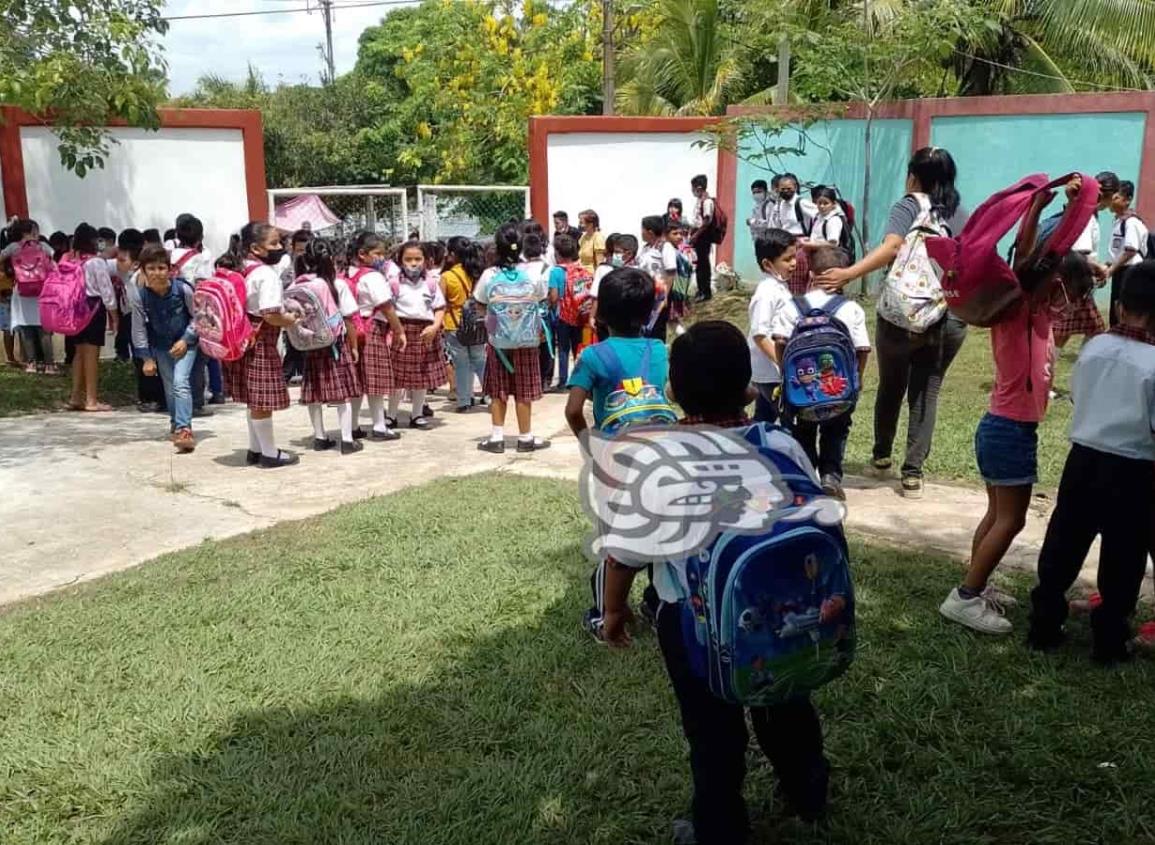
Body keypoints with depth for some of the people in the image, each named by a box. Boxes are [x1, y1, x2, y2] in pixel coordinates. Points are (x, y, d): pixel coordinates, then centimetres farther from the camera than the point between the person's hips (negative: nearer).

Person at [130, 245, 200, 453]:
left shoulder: (183, 289, -21)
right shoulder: (140, 295, -16)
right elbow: (139, 327, -7)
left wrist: (186, 339, -16)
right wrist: (146, 357, -6)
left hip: (184, 342, -3)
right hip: (160, 345, 3)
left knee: (181, 383, -17)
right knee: (169, 387, 11)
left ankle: (184, 429, -19)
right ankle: (176, 424, 29)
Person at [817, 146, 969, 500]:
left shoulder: (908, 206, -3)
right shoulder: (961, 216, 11)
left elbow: (891, 248, -22)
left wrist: (849, 273, -31)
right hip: (950, 319, 2)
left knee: (891, 387, 18)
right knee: (927, 392, 8)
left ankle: (881, 457, 31)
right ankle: (913, 472, 2)